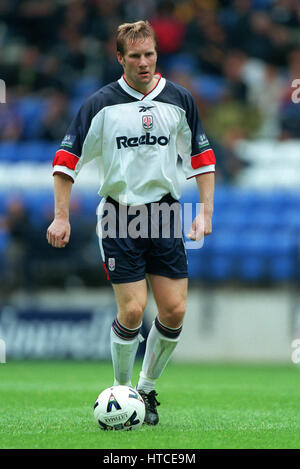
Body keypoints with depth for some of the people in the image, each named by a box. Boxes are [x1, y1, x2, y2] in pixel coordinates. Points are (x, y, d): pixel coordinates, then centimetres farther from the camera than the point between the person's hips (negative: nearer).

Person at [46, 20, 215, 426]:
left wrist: (206, 211, 5)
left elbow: (201, 157, 13)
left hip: (165, 211, 3)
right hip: (119, 217, -3)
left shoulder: (179, 100, 4)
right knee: (132, 311, -11)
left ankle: (147, 389, 16)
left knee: (174, 311, -3)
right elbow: (67, 159, 0)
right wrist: (61, 217, -6)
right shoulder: (101, 104, -4)